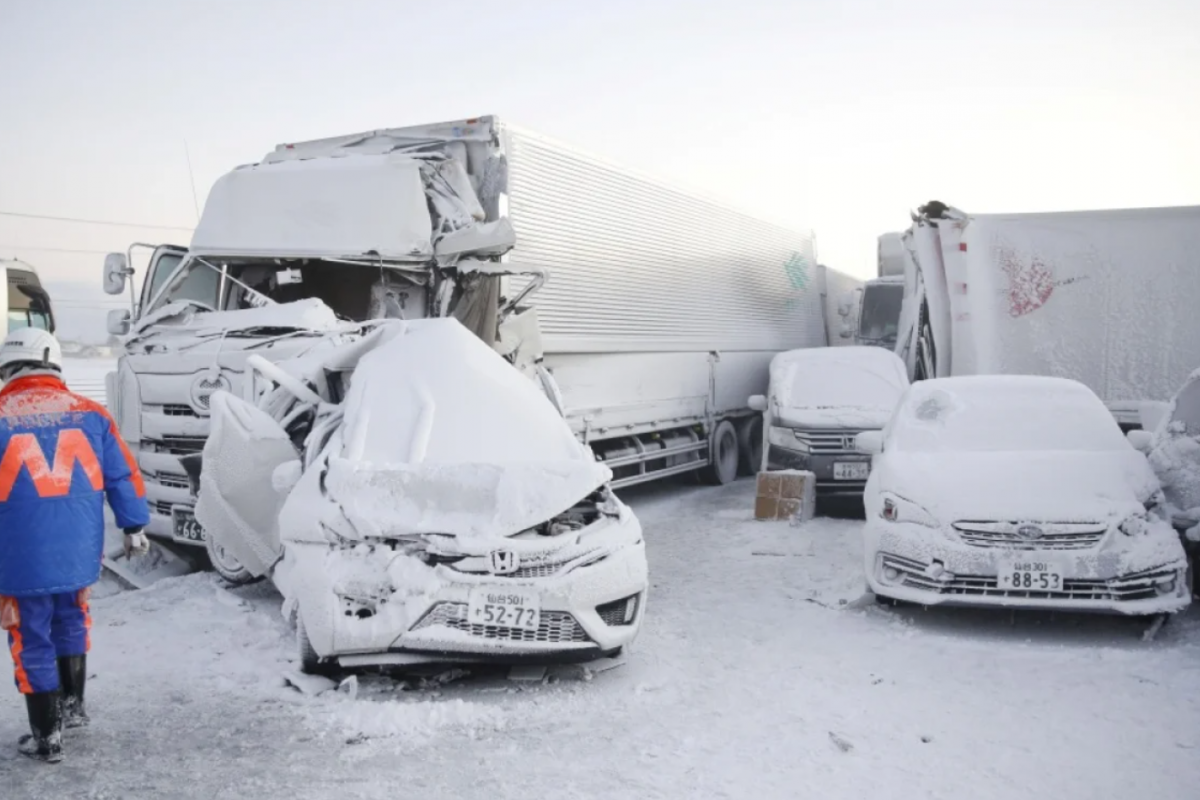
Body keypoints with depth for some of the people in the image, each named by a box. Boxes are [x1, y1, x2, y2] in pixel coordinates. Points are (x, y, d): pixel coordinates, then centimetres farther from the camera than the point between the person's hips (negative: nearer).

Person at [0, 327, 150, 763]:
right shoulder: (90, 414, -1)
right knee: (70, 625, 26)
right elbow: (123, 476, 3)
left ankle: (46, 738, 19)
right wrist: (133, 527, 13)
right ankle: (73, 706, 37)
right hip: (78, 552, 3)